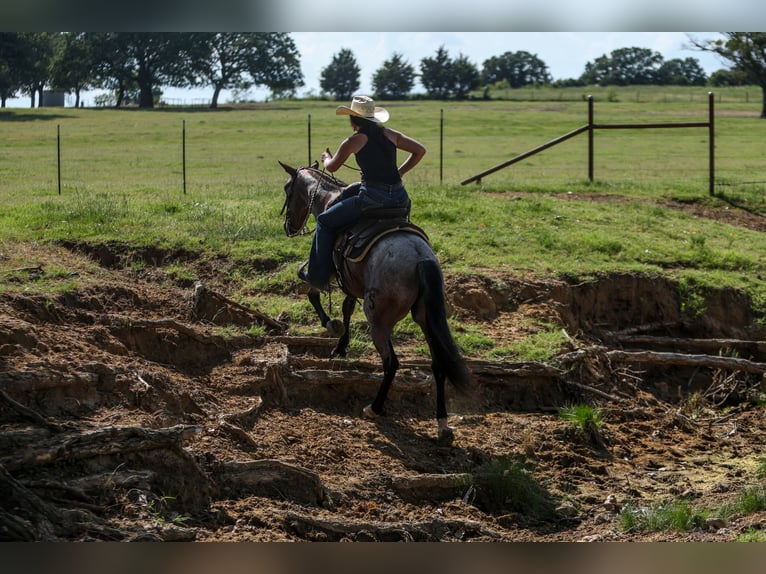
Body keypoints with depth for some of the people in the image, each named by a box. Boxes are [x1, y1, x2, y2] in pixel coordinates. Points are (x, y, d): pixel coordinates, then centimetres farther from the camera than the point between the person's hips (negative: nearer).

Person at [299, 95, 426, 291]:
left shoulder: (353, 141, 0)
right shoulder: (390, 134, 12)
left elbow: (332, 167, 14)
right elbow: (420, 150, 16)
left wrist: (326, 158, 37)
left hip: (373, 198, -5)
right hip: (400, 199, 5)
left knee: (325, 222, 13)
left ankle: (318, 277, 13)